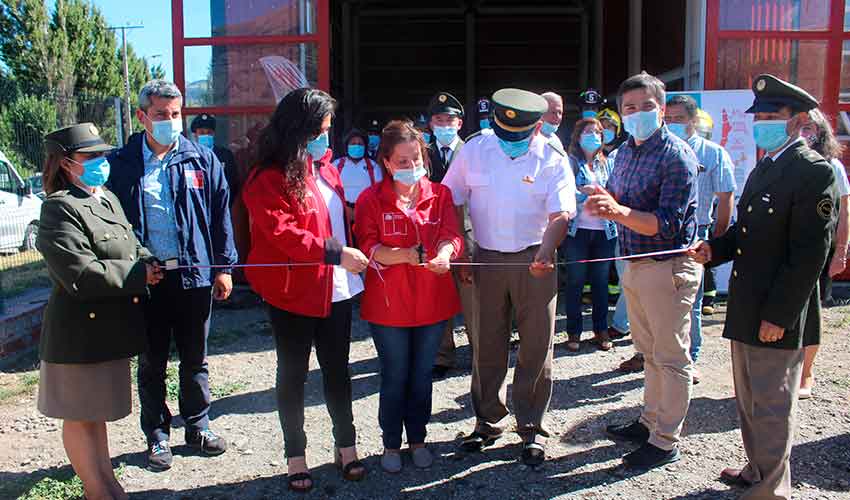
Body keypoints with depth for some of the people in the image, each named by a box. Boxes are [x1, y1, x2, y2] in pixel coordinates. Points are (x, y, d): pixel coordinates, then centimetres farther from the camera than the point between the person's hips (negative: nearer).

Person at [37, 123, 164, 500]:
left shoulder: (108, 199, 11)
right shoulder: (59, 209, -16)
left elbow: (132, 247, 20)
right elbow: (80, 274, -25)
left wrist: (148, 261, -1)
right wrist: (139, 274, -17)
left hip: (110, 327, 9)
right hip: (80, 331, -9)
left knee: (96, 409, 21)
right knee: (80, 415, 7)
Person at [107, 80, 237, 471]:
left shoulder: (202, 160, 3)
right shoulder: (122, 164, 0)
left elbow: (221, 215, 3)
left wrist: (223, 266, -1)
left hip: (194, 274, 1)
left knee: (195, 358, 15)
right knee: (152, 362, 13)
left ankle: (198, 426, 31)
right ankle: (157, 435, 28)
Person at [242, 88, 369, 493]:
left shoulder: (325, 167, 11)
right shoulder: (268, 179, -13)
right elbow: (282, 233, -23)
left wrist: (354, 255, 8)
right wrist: (335, 253, -27)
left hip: (337, 289, 6)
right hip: (293, 292, -6)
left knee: (337, 369, 15)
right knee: (293, 373, 10)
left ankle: (346, 445, 29)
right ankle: (295, 455, 24)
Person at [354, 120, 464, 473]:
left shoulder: (440, 194, 2)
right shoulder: (371, 199, -5)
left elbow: (452, 235, -9)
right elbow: (367, 248, -14)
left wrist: (444, 252, -33)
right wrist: (405, 255, -31)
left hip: (433, 301, 3)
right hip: (389, 304, -2)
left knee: (422, 376, 15)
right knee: (395, 377, 9)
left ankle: (417, 438, 35)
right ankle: (391, 444, 29)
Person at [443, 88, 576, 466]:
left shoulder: (553, 160, -6)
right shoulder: (474, 150, -1)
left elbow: (561, 214, -15)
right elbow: (452, 205, 3)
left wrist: (546, 250, -35)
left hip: (534, 260, -1)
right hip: (486, 257, 2)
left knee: (536, 346, 2)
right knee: (486, 345, 8)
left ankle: (532, 428, 18)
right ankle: (488, 421, 25)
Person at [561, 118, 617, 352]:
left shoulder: (605, 163, 14)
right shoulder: (571, 162, 0)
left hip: (604, 230, 4)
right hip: (577, 230, -4)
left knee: (601, 281, 9)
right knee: (575, 281, 2)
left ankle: (601, 330, 19)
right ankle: (574, 332, 12)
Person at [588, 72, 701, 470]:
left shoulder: (676, 156, -16)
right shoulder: (624, 153, 9)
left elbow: (668, 225, -23)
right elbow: (617, 198, 18)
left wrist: (618, 212, -36)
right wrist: (603, 202, -6)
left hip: (668, 268, -8)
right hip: (634, 266, 8)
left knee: (670, 357, 3)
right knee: (649, 351, 20)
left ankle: (666, 441, 15)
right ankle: (651, 420, 35)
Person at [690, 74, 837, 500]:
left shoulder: (814, 172, -15)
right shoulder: (763, 168, 13)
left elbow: (809, 254, -20)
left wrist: (778, 315, -20)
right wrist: (714, 248, 0)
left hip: (777, 317, -9)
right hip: (746, 312, 9)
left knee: (771, 408, 5)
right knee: (749, 402, 21)